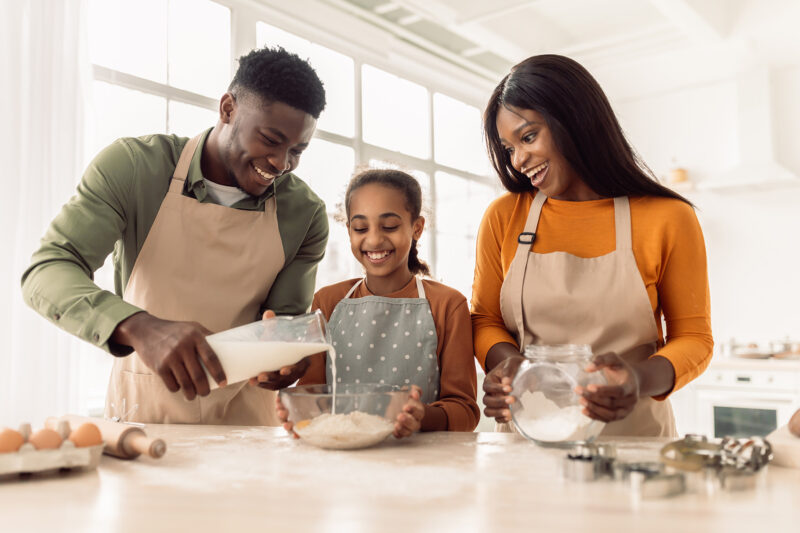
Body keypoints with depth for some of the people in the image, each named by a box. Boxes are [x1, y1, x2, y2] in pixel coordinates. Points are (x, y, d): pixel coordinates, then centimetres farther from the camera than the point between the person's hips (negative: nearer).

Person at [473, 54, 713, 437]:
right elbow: (485, 319, 11)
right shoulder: (503, 218, 6)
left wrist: (642, 379, -17)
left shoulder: (667, 219, 0)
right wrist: (505, 360, -12)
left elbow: (694, 337, 4)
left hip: (633, 435, -1)